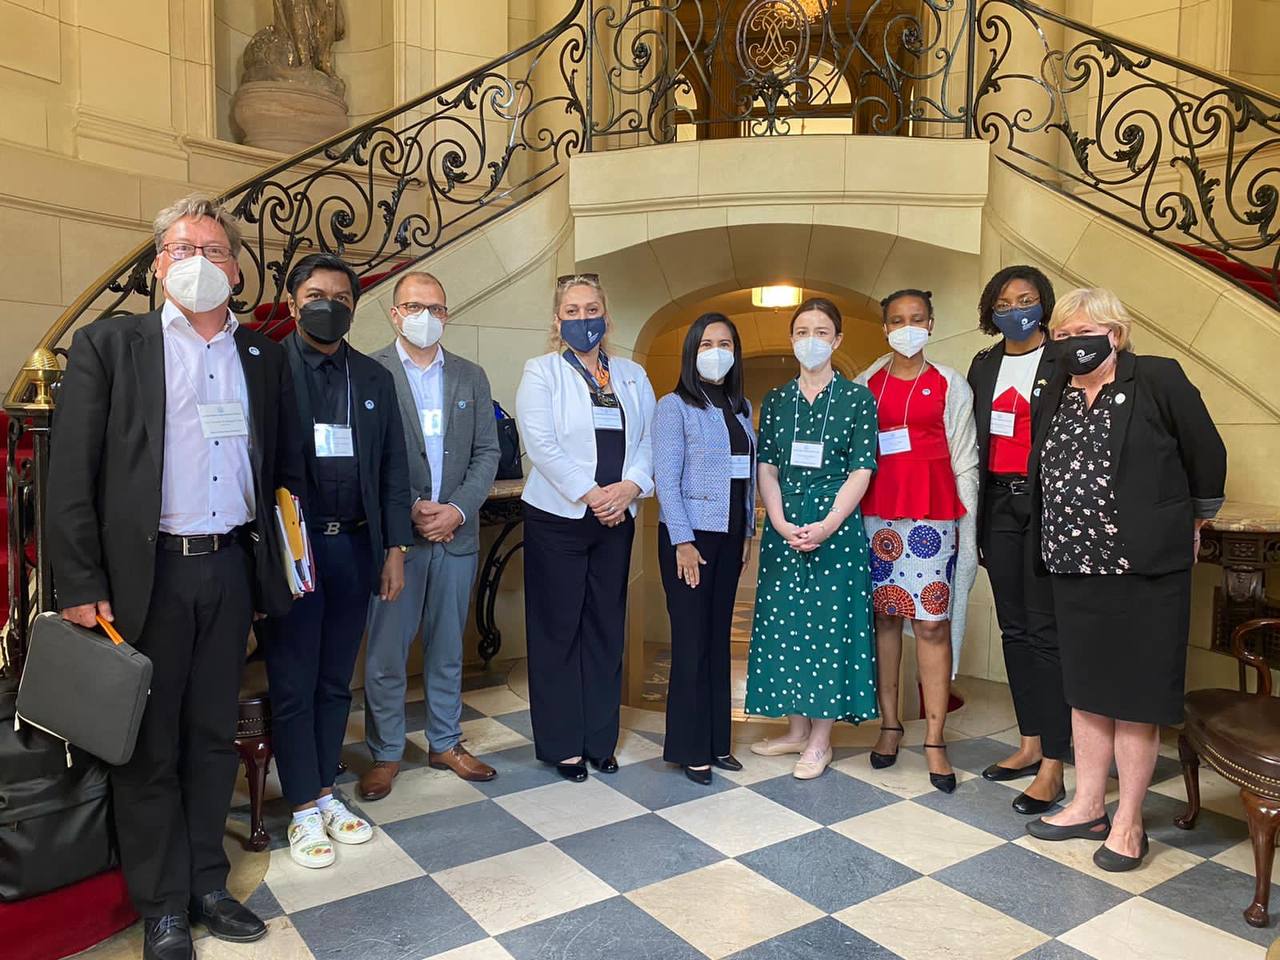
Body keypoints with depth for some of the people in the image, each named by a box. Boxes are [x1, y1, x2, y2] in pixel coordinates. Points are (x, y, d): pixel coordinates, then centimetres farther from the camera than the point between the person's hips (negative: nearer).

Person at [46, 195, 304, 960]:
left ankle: (207, 884, 30)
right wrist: (81, 584, -10)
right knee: (149, 748, 9)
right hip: (147, 573, -3)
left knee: (214, 737, 14)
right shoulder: (109, 344, 0)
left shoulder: (263, 356, 9)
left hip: (231, 570, 3)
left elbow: (286, 464, 13)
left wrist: (289, 551, 6)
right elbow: (72, 472, -5)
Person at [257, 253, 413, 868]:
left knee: (335, 682, 15)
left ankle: (326, 793, 30)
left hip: (354, 547, 4)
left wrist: (394, 548, 5)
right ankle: (305, 812, 21)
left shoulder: (374, 379, 10)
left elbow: (392, 468, 10)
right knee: (293, 686, 6)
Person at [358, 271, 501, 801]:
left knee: (447, 648, 15)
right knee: (386, 652, 5)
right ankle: (386, 753, 21)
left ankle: (445, 743, 29)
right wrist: (410, 510, -14)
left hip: (456, 533, 4)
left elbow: (487, 453, 6)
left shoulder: (470, 377, 10)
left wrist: (457, 509, -8)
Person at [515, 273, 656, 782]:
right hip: (558, 517, -4)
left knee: (606, 629, 9)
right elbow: (540, 443, -11)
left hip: (617, 518, 4)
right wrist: (589, 494, -16)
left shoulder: (632, 375, 13)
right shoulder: (541, 371, 0)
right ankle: (562, 745, 15)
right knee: (558, 631, 3)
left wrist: (630, 485, -12)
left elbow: (649, 438, 6)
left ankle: (600, 739, 22)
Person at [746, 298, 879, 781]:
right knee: (784, 619, 7)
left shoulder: (857, 398, -1)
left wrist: (827, 525, -17)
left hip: (836, 526, -3)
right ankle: (796, 728, 22)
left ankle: (820, 739, 12)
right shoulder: (776, 400, 10)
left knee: (829, 621, 0)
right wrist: (781, 523, -9)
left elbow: (861, 470, -6)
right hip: (783, 527, 4)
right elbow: (766, 467, 5)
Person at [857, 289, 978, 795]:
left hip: (933, 512, -2)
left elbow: (964, 461, 7)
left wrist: (968, 525, 3)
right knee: (883, 615, 5)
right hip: (877, 511, 2)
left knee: (933, 621, -4)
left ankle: (935, 742, 2)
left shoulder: (950, 385, 7)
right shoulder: (866, 384, 11)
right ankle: (889, 724, 18)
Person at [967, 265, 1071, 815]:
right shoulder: (984, 366, 14)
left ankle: (1052, 765, 2)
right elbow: (976, 441, 13)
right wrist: (972, 517, 9)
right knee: (1014, 628, 11)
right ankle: (1030, 743, 24)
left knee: (1045, 630, -5)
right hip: (999, 503, 6)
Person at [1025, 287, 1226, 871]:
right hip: (1073, 565, 6)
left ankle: (1128, 822, 19)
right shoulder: (1057, 393, 8)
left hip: (1142, 566, -5)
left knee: (1134, 694, 4)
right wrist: (1056, 544, 12)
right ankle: (1088, 806, 27)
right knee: (1084, 689, 13)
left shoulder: (1158, 380, -8)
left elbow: (1207, 455, 0)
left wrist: (1193, 523, 9)